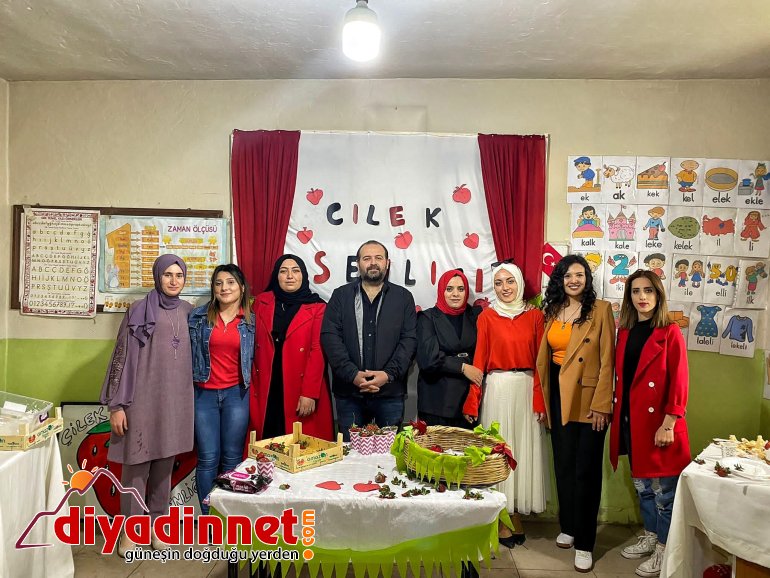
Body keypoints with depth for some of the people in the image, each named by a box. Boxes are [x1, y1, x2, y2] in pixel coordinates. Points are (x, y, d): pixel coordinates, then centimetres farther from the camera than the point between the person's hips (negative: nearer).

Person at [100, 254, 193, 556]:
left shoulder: (188, 311, 9)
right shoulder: (139, 310, -3)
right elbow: (122, 356, -5)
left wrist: (191, 399, 13)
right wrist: (116, 404, -9)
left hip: (176, 400, 4)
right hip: (143, 398, -3)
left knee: (165, 462, 11)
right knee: (137, 462, 3)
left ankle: (157, 522, 25)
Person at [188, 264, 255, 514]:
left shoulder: (251, 321, 4)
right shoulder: (198, 316, 2)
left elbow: (253, 359, 10)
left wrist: (250, 390, 4)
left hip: (236, 394, 0)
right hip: (204, 394, 0)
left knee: (232, 459, 5)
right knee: (208, 459, 2)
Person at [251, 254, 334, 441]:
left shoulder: (317, 307, -1)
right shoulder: (262, 302, 9)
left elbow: (317, 352, -7)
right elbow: (252, 346, 8)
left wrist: (310, 393, -13)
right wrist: (251, 386, 0)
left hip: (300, 391, -2)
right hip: (266, 390, 2)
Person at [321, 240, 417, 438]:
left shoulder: (403, 297, 8)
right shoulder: (341, 295, 8)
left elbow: (409, 340, 1)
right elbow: (329, 337, -2)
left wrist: (389, 374, -13)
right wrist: (353, 374, -13)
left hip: (390, 392, 0)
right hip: (348, 392, 1)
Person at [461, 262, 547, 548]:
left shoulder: (535, 316, 5)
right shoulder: (487, 317, 1)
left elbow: (540, 360, 3)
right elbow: (479, 360, -2)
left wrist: (540, 399, -4)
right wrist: (472, 401, -7)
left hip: (526, 389, 2)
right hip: (497, 388, -2)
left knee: (524, 448, 8)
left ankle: (516, 515, 24)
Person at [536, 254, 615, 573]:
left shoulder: (600, 310, -6)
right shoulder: (552, 311, 8)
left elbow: (607, 360, -10)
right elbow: (544, 358, 9)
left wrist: (601, 404, -14)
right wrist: (542, 398, 6)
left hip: (588, 397, -4)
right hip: (558, 395, 5)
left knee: (586, 468, 3)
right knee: (563, 464, 15)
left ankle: (584, 542, 15)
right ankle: (568, 526, 33)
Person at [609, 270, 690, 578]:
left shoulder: (670, 333, -9)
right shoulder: (624, 333, 8)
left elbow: (679, 382, -12)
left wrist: (668, 424, -16)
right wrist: (617, 413, 6)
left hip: (658, 421, -6)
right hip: (630, 420, 6)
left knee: (663, 488, 5)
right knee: (642, 485, 18)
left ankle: (663, 549, 22)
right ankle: (650, 536, 36)